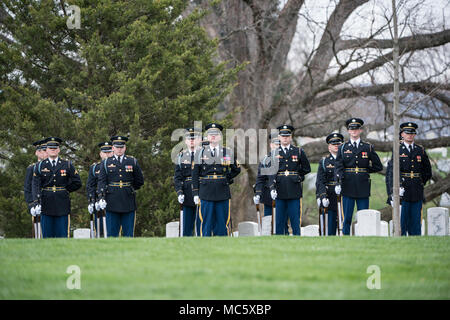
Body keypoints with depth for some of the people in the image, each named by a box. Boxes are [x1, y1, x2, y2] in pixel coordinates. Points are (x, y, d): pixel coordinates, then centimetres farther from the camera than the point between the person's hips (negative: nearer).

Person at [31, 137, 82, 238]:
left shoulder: (67, 165, 7)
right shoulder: (40, 166, 5)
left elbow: (77, 183, 9)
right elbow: (35, 185, -5)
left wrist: (65, 190, 2)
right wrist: (36, 202, -17)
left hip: (62, 206, 0)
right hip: (46, 206, 0)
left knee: (62, 236, -1)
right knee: (47, 236, 1)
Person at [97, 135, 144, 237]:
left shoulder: (133, 162, 9)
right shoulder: (106, 163, 6)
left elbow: (140, 181, 15)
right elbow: (101, 182, -3)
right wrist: (101, 197, -14)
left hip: (128, 203, 1)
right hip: (112, 203, -1)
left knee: (128, 234, 2)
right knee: (112, 233, 0)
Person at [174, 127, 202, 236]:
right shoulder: (181, 156, 10)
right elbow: (177, 177, 7)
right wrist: (179, 192, -8)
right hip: (187, 197, 3)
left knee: (201, 226, -3)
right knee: (186, 228, 7)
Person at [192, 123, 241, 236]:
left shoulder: (228, 153, 8)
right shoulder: (200, 153, 6)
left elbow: (236, 170, 19)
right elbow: (195, 175, 5)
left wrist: (227, 179, 6)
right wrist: (195, 193, -1)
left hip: (223, 193, 1)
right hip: (206, 193, -1)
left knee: (222, 222, 3)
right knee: (206, 223, -1)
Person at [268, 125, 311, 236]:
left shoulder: (298, 151, 6)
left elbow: (306, 169, 14)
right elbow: (271, 173, -2)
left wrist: (298, 177, 6)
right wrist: (272, 188, -14)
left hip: (294, 192, -1)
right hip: (280, 192, 1)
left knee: (295, 220, -1)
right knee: (279, 220, 3)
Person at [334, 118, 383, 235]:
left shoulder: (368, 148, 9)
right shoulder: (343, 148, 7)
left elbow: (378, 167, 12)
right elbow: (338, 167, -4)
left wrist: (365, 170, 4)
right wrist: (338, 183, -17)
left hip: (363, 188, 1)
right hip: (347, 188, -1)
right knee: (346, 218, 0)